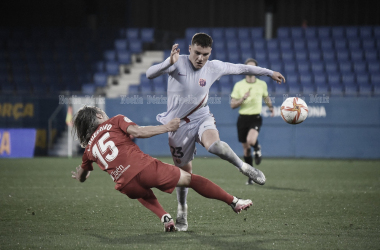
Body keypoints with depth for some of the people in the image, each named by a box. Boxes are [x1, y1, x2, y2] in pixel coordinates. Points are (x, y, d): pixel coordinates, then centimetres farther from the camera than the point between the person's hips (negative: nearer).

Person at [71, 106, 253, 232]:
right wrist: (166, 127, 4)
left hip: (126, 186, 3)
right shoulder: (115, 121, 14)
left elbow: (81, 177, 35)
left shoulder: (89, 149, 24)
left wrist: (79, 174, 59)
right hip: (144, 168, -3)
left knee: (143, 193, 39)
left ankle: (165, 218, 12)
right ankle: (234, 202, 12)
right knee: (189, 179, 12)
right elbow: (137, 132, -3)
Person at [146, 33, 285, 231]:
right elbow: (150, 74, -28)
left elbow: (240, 68, 9)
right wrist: (169, 62, -46)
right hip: (179, 124, 0)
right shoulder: (178, 63, -15)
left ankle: (244, 168, -19)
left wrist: (270, 73, 17)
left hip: (201, 118, 0)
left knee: (214, 144, -37)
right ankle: (182, 212, 30)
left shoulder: (214, 68, -5)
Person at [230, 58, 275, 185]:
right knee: (246, 149, 6)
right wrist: (243, 98, -16)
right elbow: (233, 105, -1)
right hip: (243, 118, 2)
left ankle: (257, 148, 8)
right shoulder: (238, 85, 1)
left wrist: (271, 107, 15)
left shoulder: (262, 84, 4)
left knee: (251, 140, -30)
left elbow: (266, 97, 25)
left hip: (256, 118, -1)